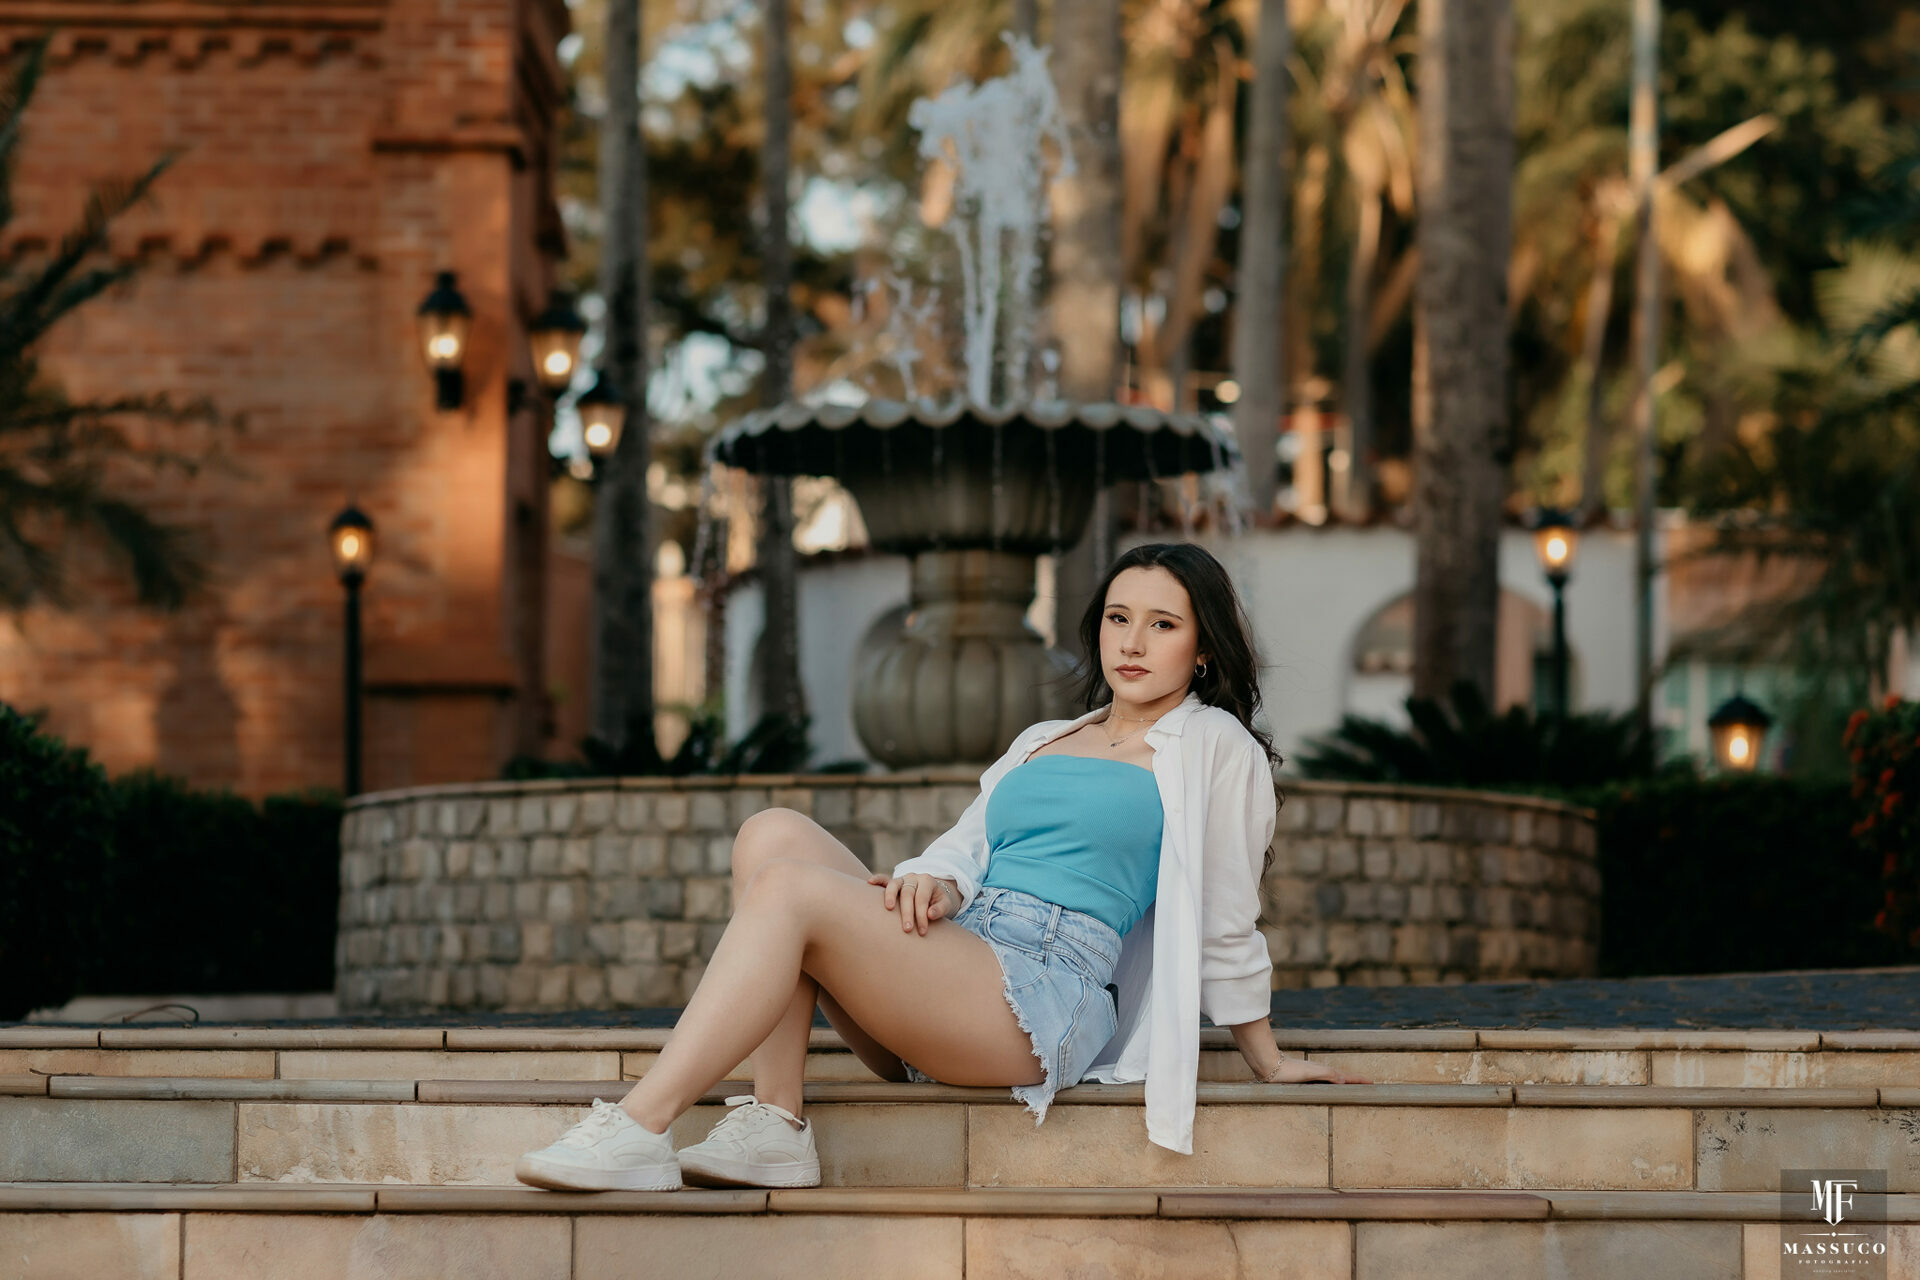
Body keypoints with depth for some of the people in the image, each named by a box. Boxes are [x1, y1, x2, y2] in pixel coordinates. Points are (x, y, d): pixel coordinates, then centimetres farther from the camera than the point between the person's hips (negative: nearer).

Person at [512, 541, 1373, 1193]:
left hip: (1043, 994, -7)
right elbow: (968, 845, 15)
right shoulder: (1044, 741, 29)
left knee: (794, 891, -26)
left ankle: (639, 1131, -32)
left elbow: (1227, 926, 12)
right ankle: (774, 1128, -23)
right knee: (773, 836, -15)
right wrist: (933, 880, -8)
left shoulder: (1214, 746, 9)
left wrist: (1269, 1062, 14)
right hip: (945, 965, 7)